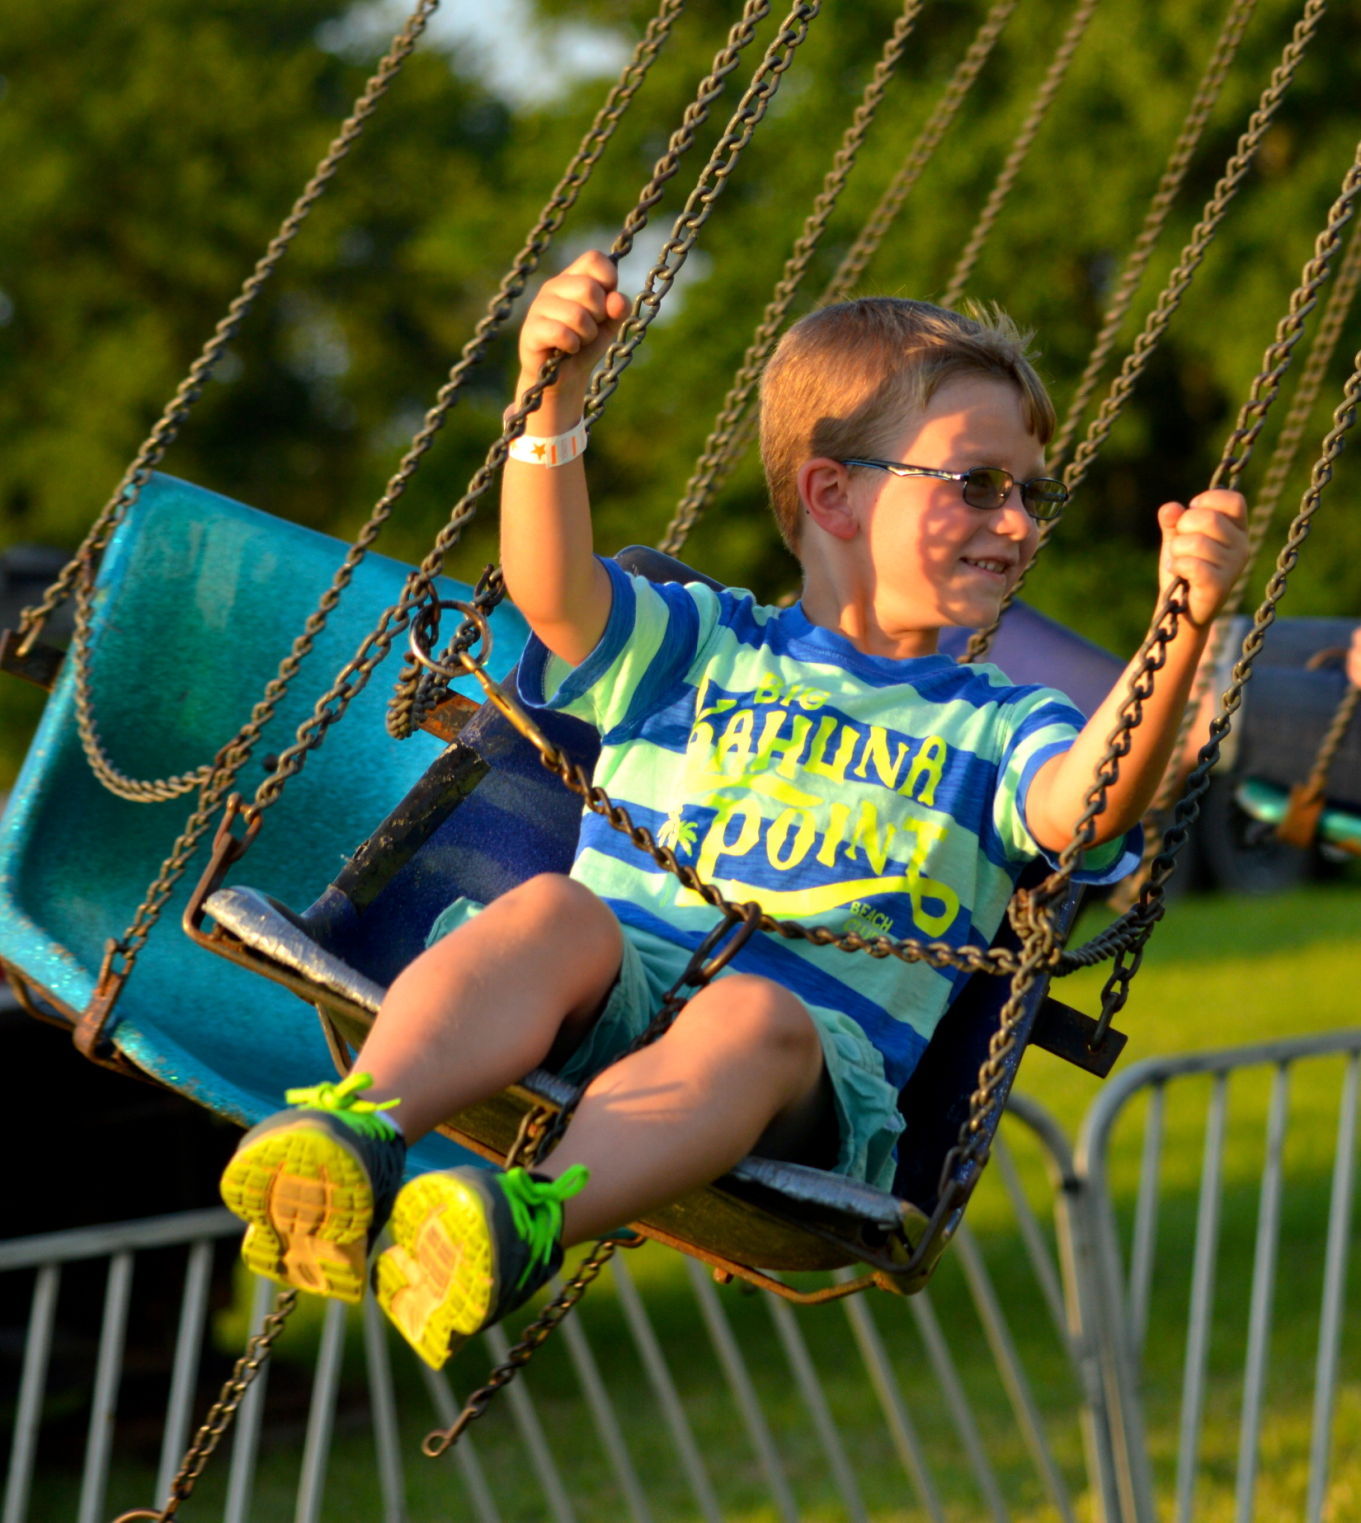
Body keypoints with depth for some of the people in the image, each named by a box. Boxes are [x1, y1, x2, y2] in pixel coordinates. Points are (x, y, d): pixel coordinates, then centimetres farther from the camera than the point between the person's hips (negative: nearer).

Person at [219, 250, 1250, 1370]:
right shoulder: (705, 653, 22)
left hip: (811, 1049, -1)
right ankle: (363, 1122, -55)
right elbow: (555, 594, 3)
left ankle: (530, 1217, -63)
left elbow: (1078, 808, -5)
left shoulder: (1000, 729, 19)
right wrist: (554, 398, -13)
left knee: (757, 1019, -36)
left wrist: (1184, 628, -20)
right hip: (612, 996, 1)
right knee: (557, 908, -31)